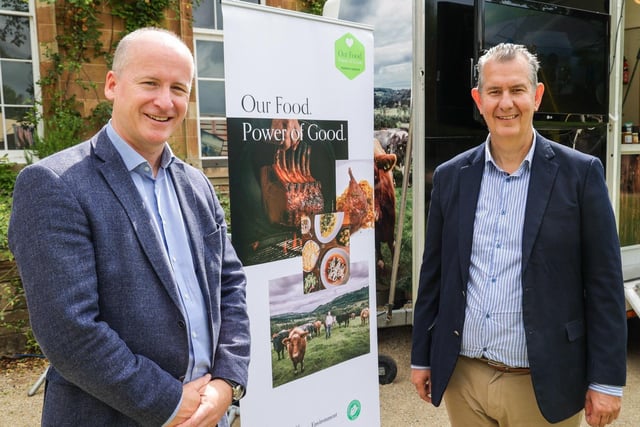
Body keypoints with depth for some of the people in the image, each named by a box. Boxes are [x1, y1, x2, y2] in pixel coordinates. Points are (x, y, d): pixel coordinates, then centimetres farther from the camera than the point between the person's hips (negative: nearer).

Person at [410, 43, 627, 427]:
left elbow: (604, 284, -5)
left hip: (543, 385, -2)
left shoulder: (580, 172, -6)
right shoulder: (451, 176, 1)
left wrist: (606, 380, -6)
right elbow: (433, 274, 5)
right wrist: (422, 357, 7)